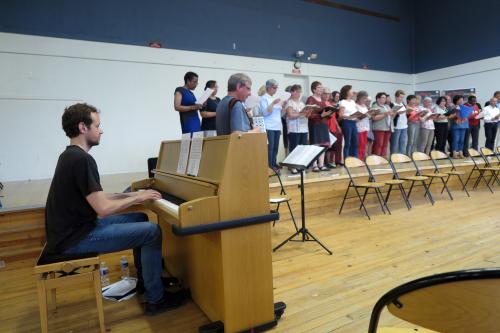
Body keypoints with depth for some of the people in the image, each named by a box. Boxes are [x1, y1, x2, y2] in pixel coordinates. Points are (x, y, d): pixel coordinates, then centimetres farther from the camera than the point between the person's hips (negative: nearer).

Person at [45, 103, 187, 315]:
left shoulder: (71, 155, 11)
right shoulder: (81, 159, -21)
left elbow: (96, 199, 14)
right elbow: (103, 209, -24)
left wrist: (132, 195, 9)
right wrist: (138, 198, -11)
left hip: (73, 228, 10)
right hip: (76, 238, -10)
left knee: (140, 219, 16)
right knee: (152, 232, -13)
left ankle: (145, 279, 27)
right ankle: (155, 299, 0)